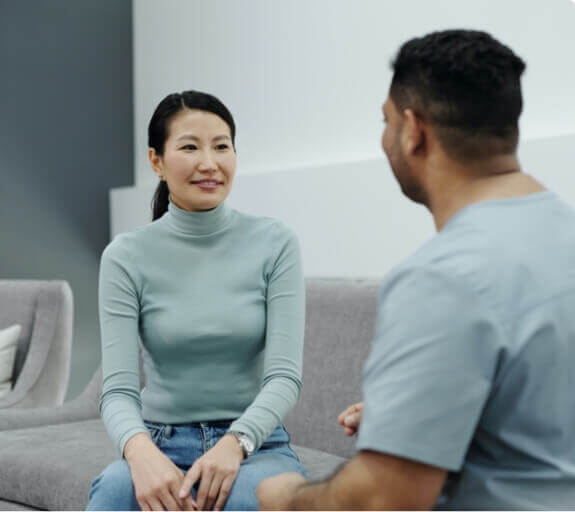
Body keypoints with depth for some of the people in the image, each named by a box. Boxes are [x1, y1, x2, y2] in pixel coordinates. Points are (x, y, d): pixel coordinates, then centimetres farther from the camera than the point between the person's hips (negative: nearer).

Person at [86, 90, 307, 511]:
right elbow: (119, 390, -9)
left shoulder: (275, 243, -2)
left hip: (255, 445, 0)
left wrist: (234, 443, -28)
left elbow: (285, 375, -9)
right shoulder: (126, 256, -2)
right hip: (161, 444, 0)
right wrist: (140, 451, -32)